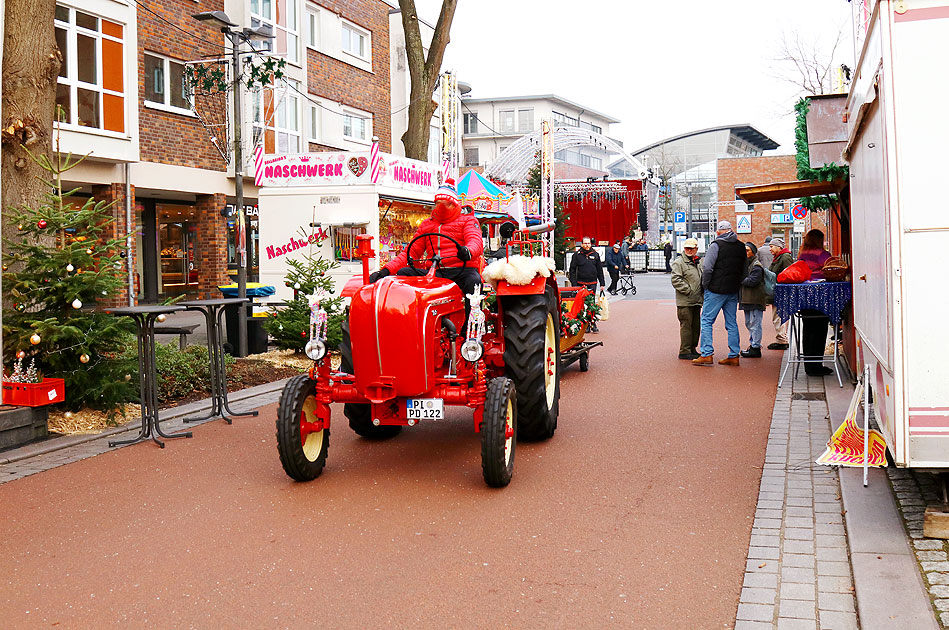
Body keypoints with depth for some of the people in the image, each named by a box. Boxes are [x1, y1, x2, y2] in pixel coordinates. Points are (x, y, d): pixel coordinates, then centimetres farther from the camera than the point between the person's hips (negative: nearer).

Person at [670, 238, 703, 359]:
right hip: (685, 301, -8)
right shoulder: (678, 263, -6)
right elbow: (676, 280, -16)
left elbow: (702, 279, 29)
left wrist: (702, 292, 14)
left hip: (696, 301, 8)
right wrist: (688, 291, -18)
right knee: (686, 326, -7)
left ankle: (693, 349, 22)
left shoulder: (698, 263, 19)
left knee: (696, 325, 12)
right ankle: (684, 351, -3)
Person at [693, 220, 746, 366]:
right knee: (732, 323, 10)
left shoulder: (716, 245, -10)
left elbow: (707, 268, -16)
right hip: (733, 291, 6)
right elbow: (744, 269, 14)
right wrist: (738, 284, 17)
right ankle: (734, 356, 10)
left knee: (707, 320, 0)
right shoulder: (741, 246, 10)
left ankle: (707, 354, -6)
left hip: (716, 289, -6)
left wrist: (705, 285, -5)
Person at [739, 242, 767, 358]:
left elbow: (752, 281, -20)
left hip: (755, 299, -10)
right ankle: (753, 344, 22)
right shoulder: (745, 263, 18)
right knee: (749, 323, 14)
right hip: (747, 299, 10)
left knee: (755, 323, -8)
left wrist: (740, 280, -9)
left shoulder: (757, 266, -11)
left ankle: (755, 347, -6)